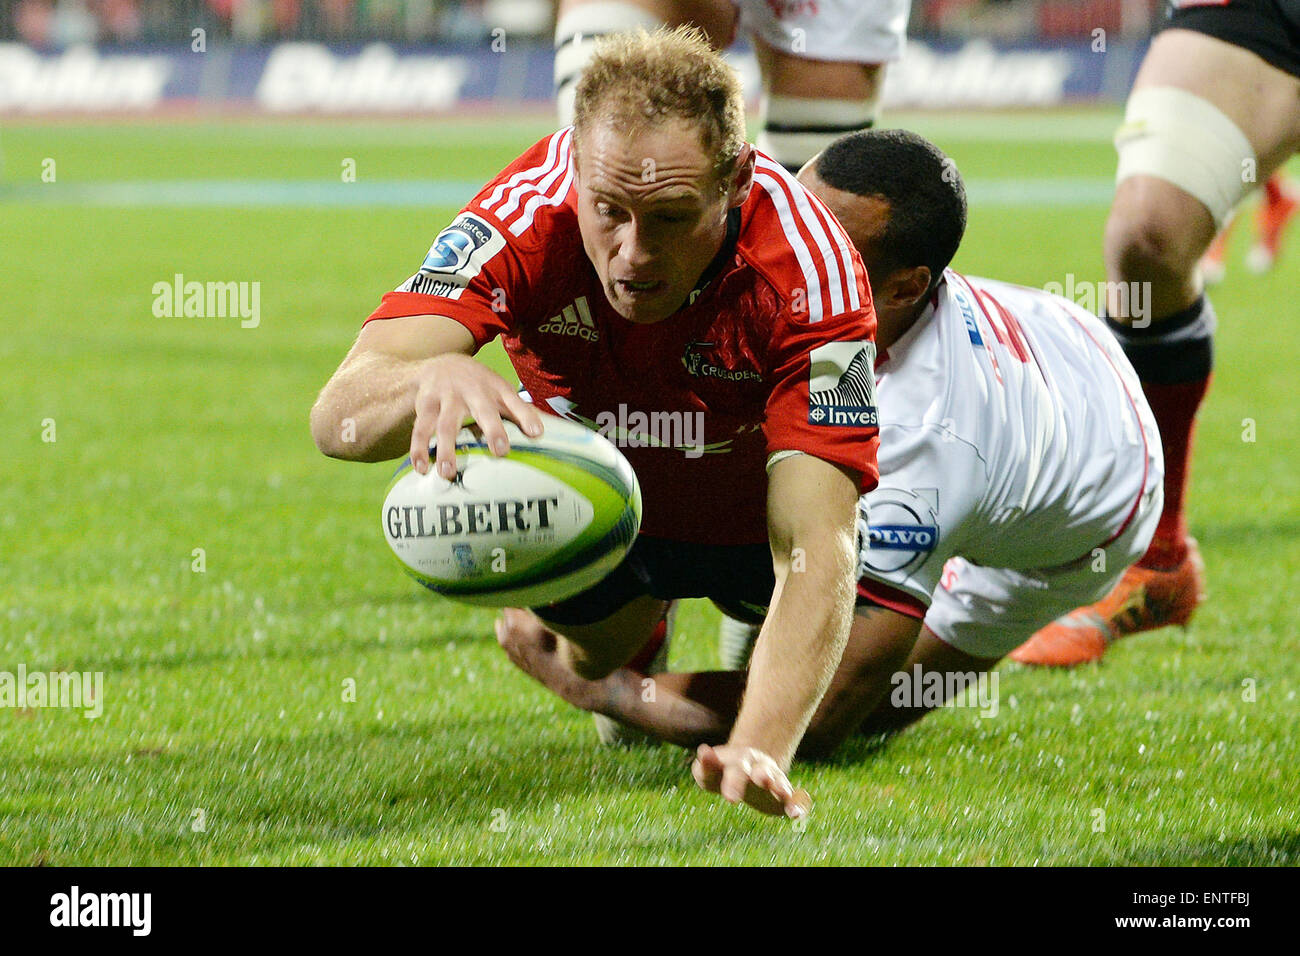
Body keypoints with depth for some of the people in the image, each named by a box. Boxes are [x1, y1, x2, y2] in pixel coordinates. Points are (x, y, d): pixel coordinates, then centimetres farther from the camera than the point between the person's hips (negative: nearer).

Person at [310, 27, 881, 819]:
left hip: (757, 504, -1)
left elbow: (815, 549, -49)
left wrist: (759, 750, -66)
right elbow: (338, 417, -47)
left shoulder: (810, 272, -42)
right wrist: (432, 380, -73)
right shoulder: (527, 216, -39)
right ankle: (647, 610, 41)